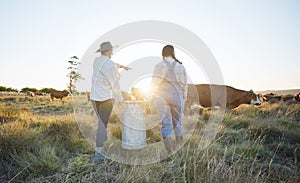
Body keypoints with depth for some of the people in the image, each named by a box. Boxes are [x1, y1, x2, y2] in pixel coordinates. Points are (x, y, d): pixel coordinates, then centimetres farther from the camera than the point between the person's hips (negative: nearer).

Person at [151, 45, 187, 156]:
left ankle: (170, 153, -1)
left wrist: (154, 96, 11)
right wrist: (184, 98, 14)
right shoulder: (180, 66, 3)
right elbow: (184, 84, 5)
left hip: (162, 97, -2)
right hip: (177, 97, 2)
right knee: (178, 123, 14)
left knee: (166, 125, 1)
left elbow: (154, 83, -2)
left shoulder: (159, 66, -3)